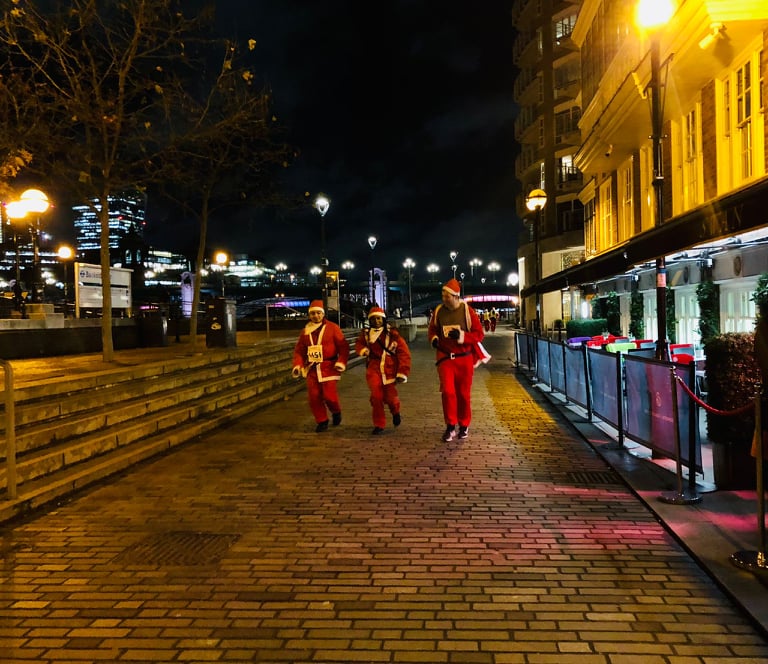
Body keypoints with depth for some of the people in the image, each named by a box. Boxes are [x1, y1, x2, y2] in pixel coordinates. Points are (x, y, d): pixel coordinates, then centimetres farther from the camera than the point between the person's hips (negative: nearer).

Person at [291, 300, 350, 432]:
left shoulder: (332, 328, -1)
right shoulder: (305, 331, 11)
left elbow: (344, 346, -4)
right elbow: (299, 350, 13)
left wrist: (341, 362, -15)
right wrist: (297, 365, -1)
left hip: (328, 367, -4)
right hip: (312, 368, 4)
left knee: (329, 395, -11)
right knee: (313, 396, 1)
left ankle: (336, 412, 22)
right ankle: (322, 421, 18)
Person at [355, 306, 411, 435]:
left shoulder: (392, 334, -7)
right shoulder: (366, 334, 4)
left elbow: (404, 353, -6)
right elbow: (358, 344, 24)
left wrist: (402, 372, -10)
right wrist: (363, 350, -1)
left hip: (389, 370, -2)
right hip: (373, 369, 2)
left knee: (390, 397, 0)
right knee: (376, 396, -7)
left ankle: (396, 412, 38)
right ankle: (379, 425, 9)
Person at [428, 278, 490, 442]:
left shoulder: (467, 311, -9)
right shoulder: (438, 311, -1)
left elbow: (479, 334, -7)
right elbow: (432, 330, 13)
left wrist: (461, 336, -22)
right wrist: (434, 339, -10)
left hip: (464, 358, -1)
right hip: (445, 358, 1)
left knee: (463, 393, 8)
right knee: (447, 391, -11)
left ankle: (464, 426, 26)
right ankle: (450, 426, 3)